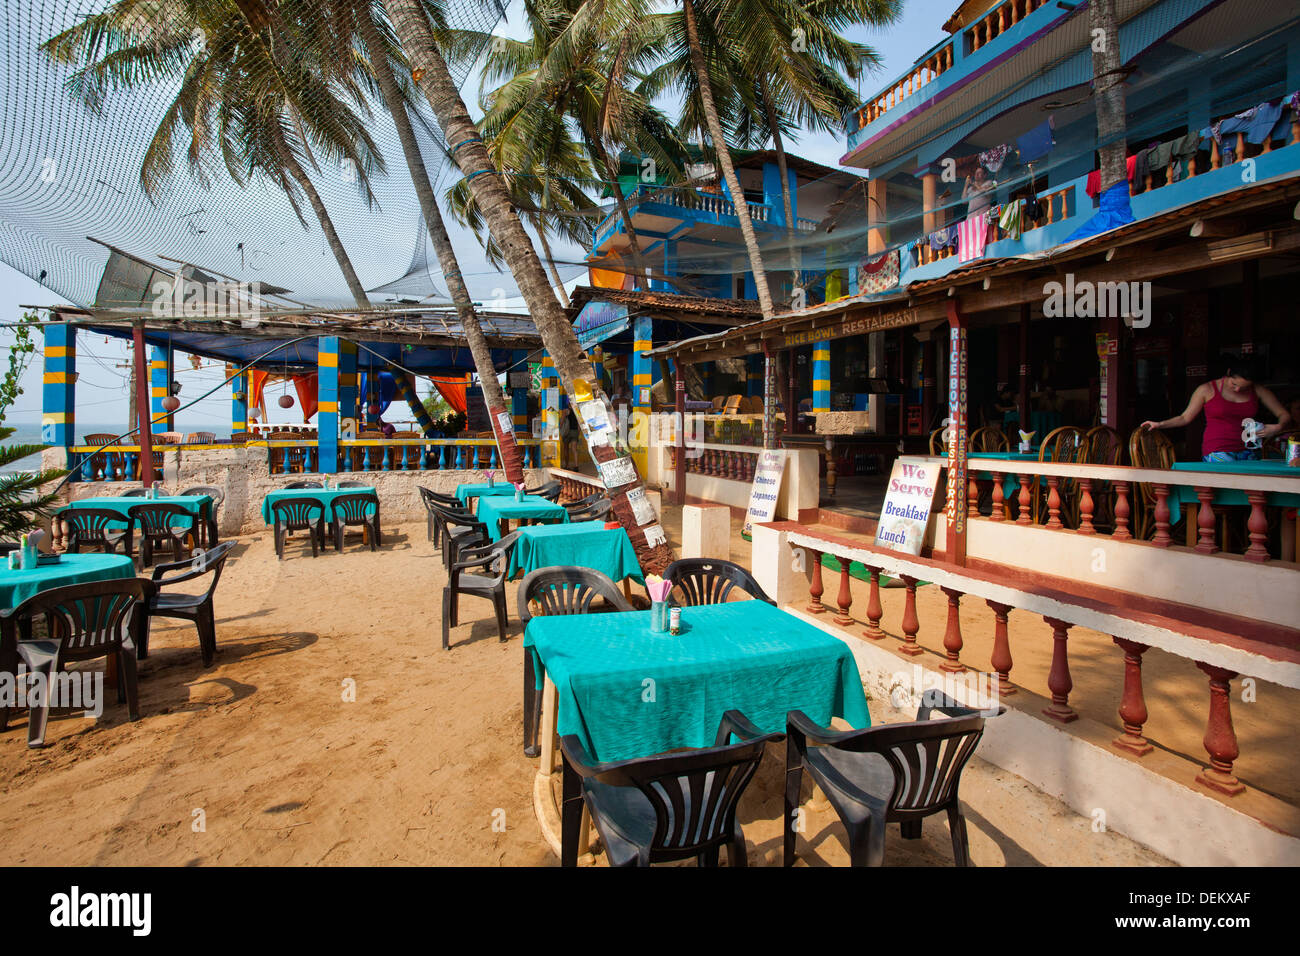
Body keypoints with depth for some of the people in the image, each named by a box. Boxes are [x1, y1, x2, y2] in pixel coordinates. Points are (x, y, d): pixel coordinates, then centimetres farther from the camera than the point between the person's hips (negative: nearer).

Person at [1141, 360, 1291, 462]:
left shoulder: (1257, 391, 11)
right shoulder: (1207, 390, 4)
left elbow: (1284, 414, 16)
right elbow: (1185, 418, 10)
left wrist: (1277, 428, -5)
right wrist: (1159, 424, -2)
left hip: (1248, 452, 3)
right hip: (1217, 452, -3)